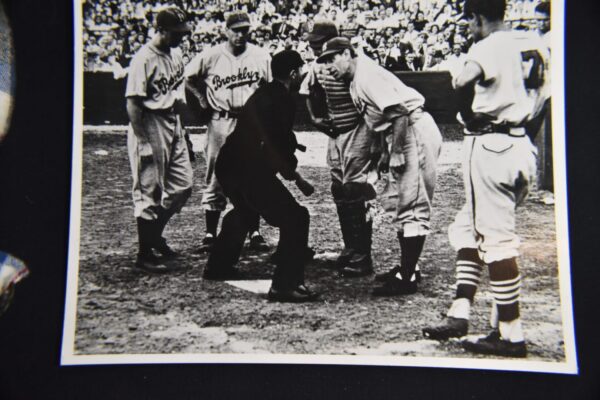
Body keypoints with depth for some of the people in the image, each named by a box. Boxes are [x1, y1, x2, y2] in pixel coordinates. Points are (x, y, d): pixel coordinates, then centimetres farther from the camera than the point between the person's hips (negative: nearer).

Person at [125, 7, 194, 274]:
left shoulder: (176, 54, 10)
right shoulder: (144, 58, -15)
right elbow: (132, 103, -17)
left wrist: (181, 129, 16)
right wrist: (142, 143, -21)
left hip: (173, 125, 8)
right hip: (150, 128, -8)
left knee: (183, 185, 11)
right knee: (150, 191, -2)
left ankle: (155, 234, 30)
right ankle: (145, 254, 9)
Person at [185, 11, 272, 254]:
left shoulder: (261, 57, 2)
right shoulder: (210, 56, -3)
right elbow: (189, 77, 10)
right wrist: (203, 99, 3)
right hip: (220, 123, -1)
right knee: (216, 178, 2)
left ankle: (255, 233, 14)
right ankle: (210, 234, 11)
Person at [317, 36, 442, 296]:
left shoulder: (366, 75, -15)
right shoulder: (355, 81, 15)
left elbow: (400, 112, -23)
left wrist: (396, 153, -22)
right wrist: (385, 153, 18)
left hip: (416, 132, -11)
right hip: (405, 135, 11)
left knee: (413, 206, -9)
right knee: (406, 206, 16)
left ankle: (407, 279, -6)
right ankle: (406, 268, 27)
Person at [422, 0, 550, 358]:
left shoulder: (489, 47, -10)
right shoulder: (535, 45, 13)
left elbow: (464, 82, -30)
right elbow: (543, 99, 17)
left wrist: (470, 117, -13)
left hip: (490, 145, -8)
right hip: (523, 148, 8)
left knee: (497, 240, -3)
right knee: (468, 230, 15)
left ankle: (512, 335, 3)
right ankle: (460, 315, 14)